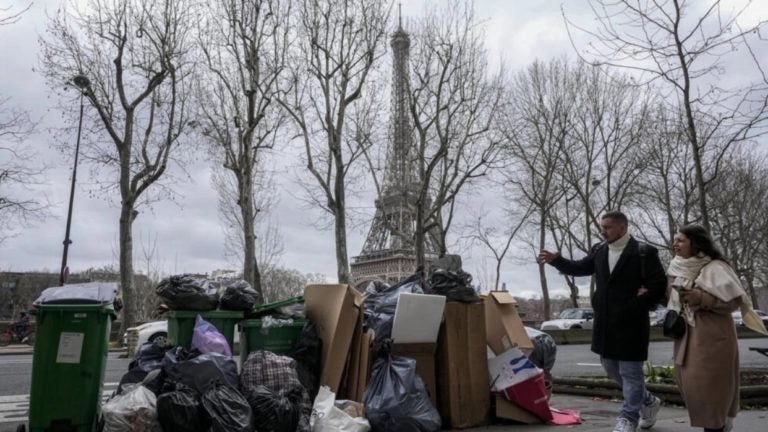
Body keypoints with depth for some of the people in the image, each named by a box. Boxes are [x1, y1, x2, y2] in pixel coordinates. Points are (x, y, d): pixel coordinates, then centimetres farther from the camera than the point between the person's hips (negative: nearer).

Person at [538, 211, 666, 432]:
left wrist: (634, 308, -15)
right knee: (611, 368, 17)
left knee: (630, 371, 1)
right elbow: (580, 268, 15)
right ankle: (648, 402, 37)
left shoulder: (644, 252, -11)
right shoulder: (599, 250, 8)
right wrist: (556, 260, 1)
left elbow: (658, 286, -13)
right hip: (605, 322, 7)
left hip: (630, 323, -7)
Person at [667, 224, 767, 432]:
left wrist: (702, 298, -24)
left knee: (708, 382, -5)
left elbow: (734, 299, -14)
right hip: (686, 334, 7)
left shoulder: (715, 267, -12)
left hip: (712, 334, -7)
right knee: (689, 381, 11)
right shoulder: (676, 269, 7)